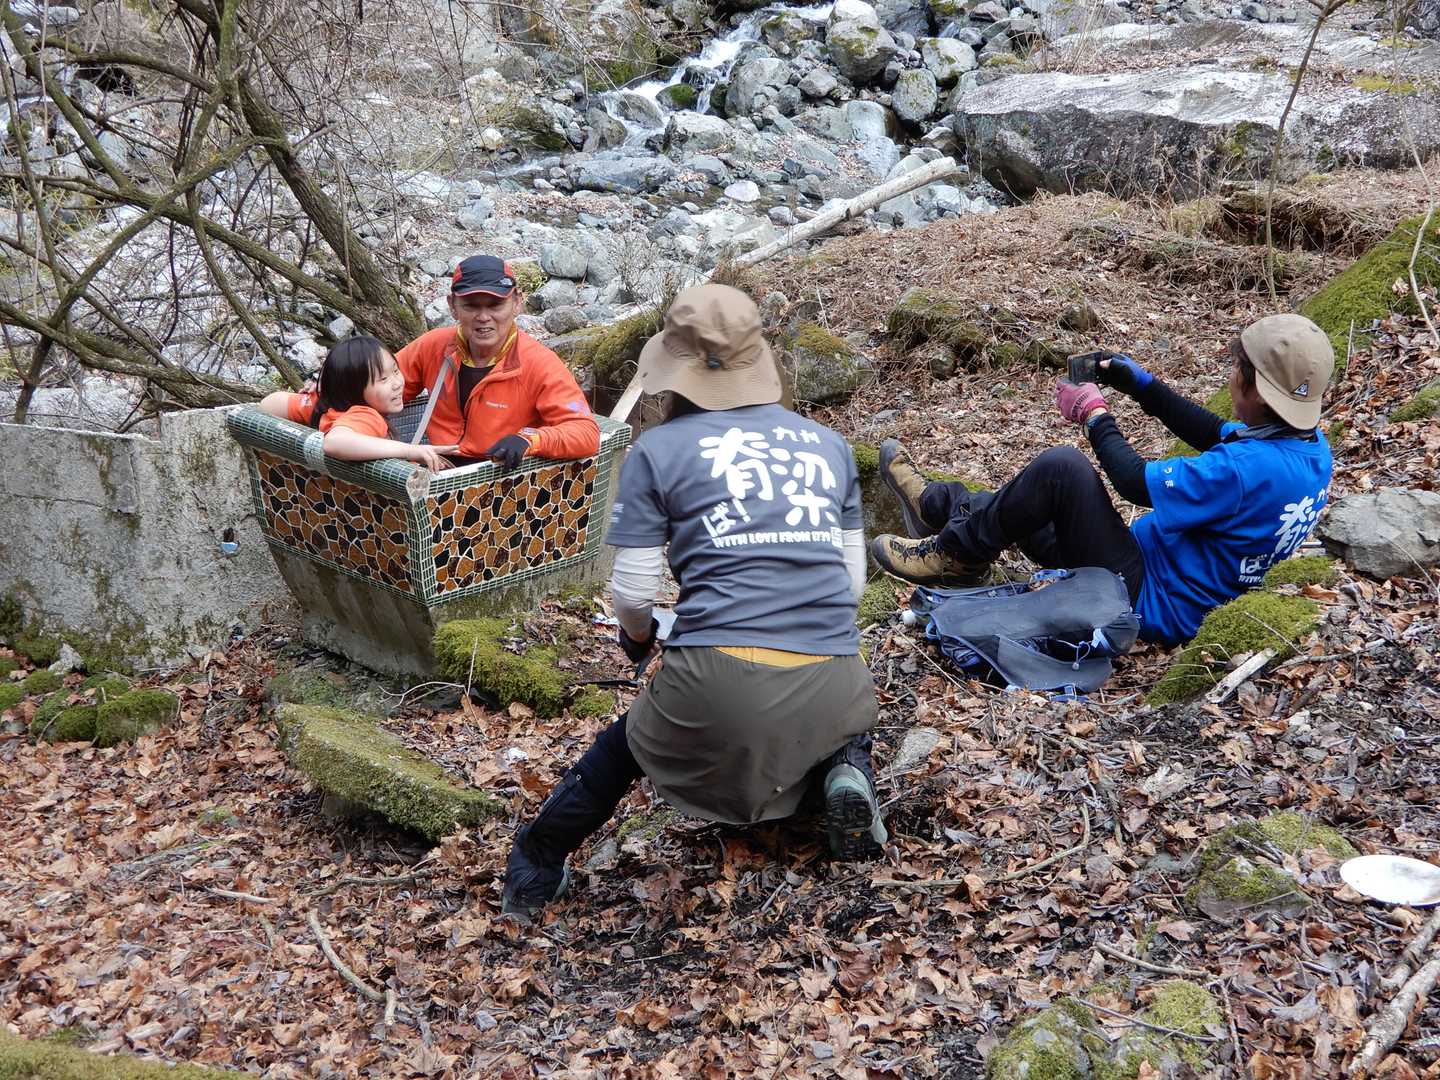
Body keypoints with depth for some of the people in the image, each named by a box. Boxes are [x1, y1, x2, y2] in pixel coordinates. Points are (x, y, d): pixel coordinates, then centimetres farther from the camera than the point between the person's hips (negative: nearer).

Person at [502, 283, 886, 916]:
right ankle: (845, 774, 5)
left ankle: (533, 872, 30)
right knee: (850, 720, 36)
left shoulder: (659, 450, 4)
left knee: (628, 743, 28)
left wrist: (638, 636, 27)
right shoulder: (829, 444, 15)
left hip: (717, 681, -2)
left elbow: (631, 593, 4)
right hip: (831, 683, 2)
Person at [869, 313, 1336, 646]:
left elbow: (1137, 482, -23)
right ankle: (936, 503, 35)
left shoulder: (1247, 469, -31)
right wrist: (1141, 384, 7)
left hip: (1149, 602, -9)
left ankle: (955, 556, -2)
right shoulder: (1310, 444, -3)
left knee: (1063, 467, -17)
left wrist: (1094, 415, -8)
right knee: (1036, 509, 18)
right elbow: (1216, 435, 12)